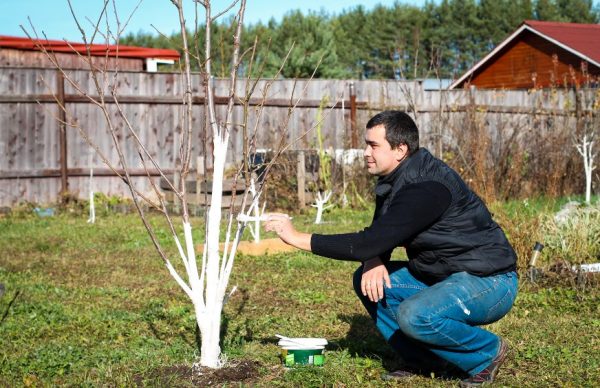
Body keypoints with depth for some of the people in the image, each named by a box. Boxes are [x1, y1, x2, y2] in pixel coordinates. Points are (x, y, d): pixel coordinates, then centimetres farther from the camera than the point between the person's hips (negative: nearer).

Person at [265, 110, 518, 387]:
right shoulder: (396, 180, 4)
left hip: (490, 282, -9)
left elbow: (371, 242, -31)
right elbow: (377, 237, 13)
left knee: (413, 315, -33)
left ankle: (487, 352, -6)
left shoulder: (427, 188, -27)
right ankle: (424, 359, 9)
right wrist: (373, 261, -13)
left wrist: (298, 238, -26)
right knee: (367, 281, 1)